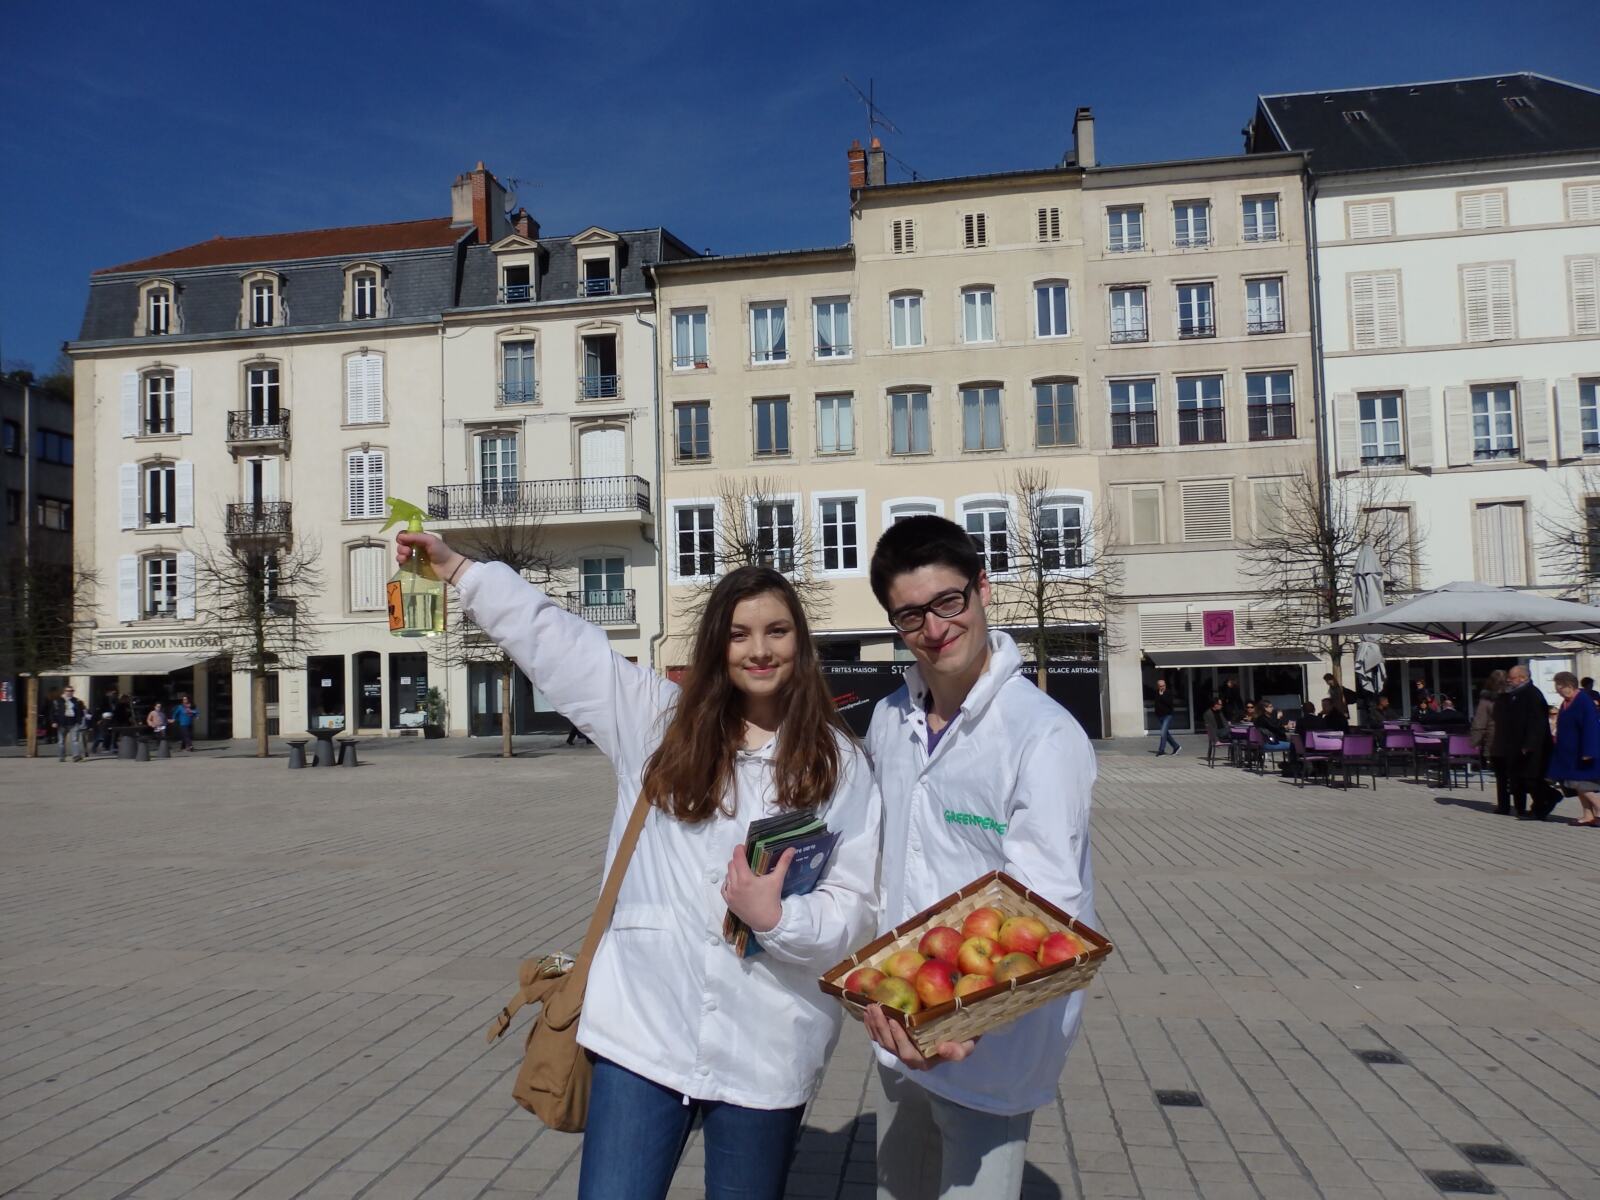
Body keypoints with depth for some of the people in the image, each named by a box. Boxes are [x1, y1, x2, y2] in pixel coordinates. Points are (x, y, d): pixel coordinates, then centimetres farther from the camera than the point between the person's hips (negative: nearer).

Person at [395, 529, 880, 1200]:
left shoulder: (837, 762, 0)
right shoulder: (659, 722, 6)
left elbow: (855, 905, -2)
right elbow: (554, 636, 9)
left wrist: (777, 918, -20)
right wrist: (456, 569, 10)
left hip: (765, 1051, -1)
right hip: (644, 1031, 1)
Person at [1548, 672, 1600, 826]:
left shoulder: (1584, 702, -18)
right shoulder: (1566, 703, 8)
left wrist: (1587, 752, -22)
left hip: (1579, 754, -9)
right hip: (1568, 753, 9)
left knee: (1580, 784, -8)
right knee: (1577, 785, 10)